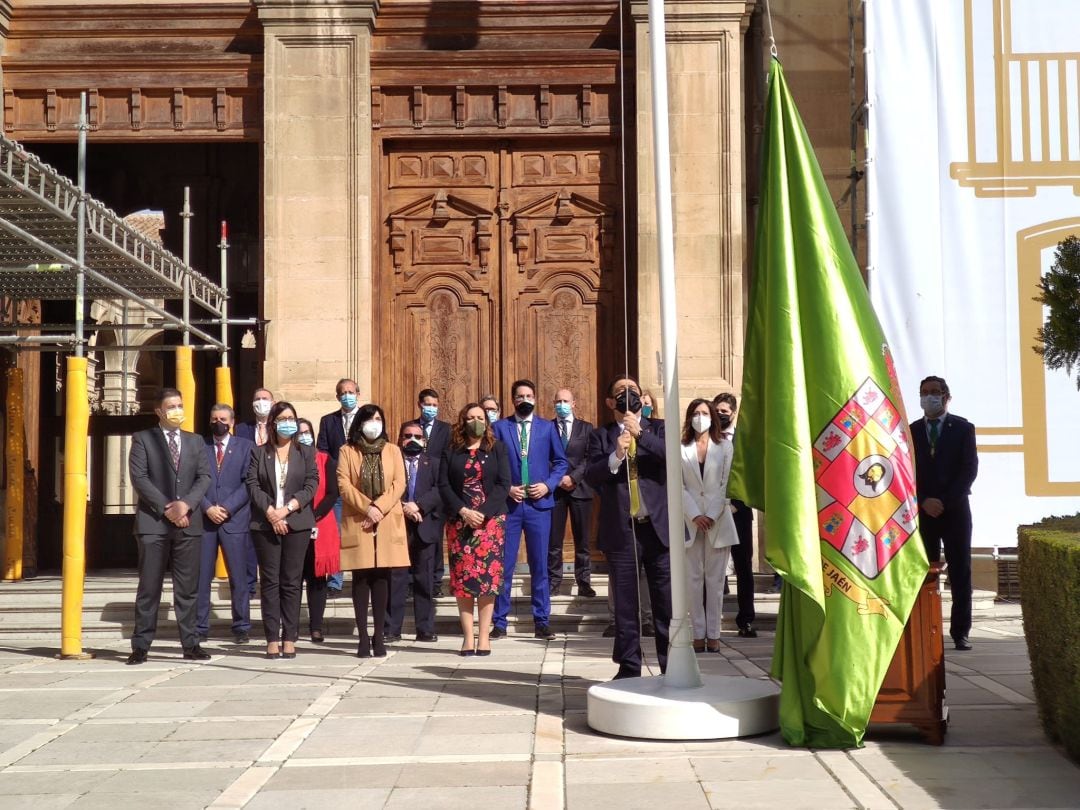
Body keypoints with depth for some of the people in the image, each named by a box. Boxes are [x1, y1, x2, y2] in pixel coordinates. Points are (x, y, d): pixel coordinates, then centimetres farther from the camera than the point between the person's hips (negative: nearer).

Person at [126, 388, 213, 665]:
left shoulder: (195, 441, 16)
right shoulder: (143, 439, 5)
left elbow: (205, 477, 7)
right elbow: (139, 478, -5)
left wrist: (186, 504, -10)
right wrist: (167, 508, -12)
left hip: (188, 523, 3)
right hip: (153, 522, -3)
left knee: (188, 588, 4)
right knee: (149, 588, -2)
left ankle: (190, 644, 8)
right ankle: (140, 646, 3)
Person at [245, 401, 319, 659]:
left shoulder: (306, 453, 10)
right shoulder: (259, 453, 10)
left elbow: (311, 485, 1)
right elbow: (253, 485, 1)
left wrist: (287, 509, -10)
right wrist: (270, 513, -12)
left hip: (297, 524, 0)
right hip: (265, 524, 0)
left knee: (291, 582, 0)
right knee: (270, 582, 0)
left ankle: (289, 639, 2)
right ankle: (272, 639, 1)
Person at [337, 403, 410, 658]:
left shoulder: (392, 450, 11)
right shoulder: (347, 451, 7)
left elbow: (399, 483, 3)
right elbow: (343, 484, -3)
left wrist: (379, 508, -10)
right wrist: (367, 507, -14)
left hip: (387, 522, 1)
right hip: (357, 522, -1)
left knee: (381, 578, 1)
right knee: (361, 579, -1)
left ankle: (379, 636, 5)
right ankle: (363, 637, 1)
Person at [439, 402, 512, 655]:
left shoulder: (498, 449, 7)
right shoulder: (451, 452, 9)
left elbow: (503, 484, -1)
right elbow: (444, 486, 2)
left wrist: (483, 513, -12)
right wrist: (463, 511, -12)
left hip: (490, 519, -1)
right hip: (459, 521, 1)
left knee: (488, 574, -6)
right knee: (462, 576, -3)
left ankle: (484, 636, -2)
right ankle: (468, 637, -1)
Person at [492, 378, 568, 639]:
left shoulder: (547, 427, 8)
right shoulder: (499, 427, 5)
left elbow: (561, 462, 8)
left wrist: (548, 485, -6)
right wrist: (505, 488, -9)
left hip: (539, 503, 1)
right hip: (508, 504, -1)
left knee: (539, 565, 4)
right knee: (504, 565, 1)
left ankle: (541, 622, 11)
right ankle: (500, 622, 9)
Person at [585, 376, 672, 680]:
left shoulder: (658, 429, 10)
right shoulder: (601, 436, 10)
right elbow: (590, 476, -3)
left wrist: (640, 434, -17)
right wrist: (616, 456, -18)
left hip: (658, 527, 0)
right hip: (620, 531, 0)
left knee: (667, 604, 1)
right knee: (625, 606, 5)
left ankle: (671, 668, 9)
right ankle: (629, 668, 13)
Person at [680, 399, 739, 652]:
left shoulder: (724, 446, 4)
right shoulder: (681, 449, 4)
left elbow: (726, 484, 0)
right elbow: (679, 486, 1)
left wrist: (712, 516, -8)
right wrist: (695, 516, -9)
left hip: (718, 520, 0)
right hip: (691, 521, 0)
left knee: (715, 579, 1)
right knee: (694, 579, 1)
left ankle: (713, 634, 5)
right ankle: (699, 633, 6)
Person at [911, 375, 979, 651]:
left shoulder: (963, 428, 5)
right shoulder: (911, 431, 8)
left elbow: (969, 470, -2)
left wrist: (944, 502, -11)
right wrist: (924, 502, -10)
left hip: (955, 510, -1)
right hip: (922, 511, 1)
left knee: (960, 572, -1)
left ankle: (960, 632, 2)